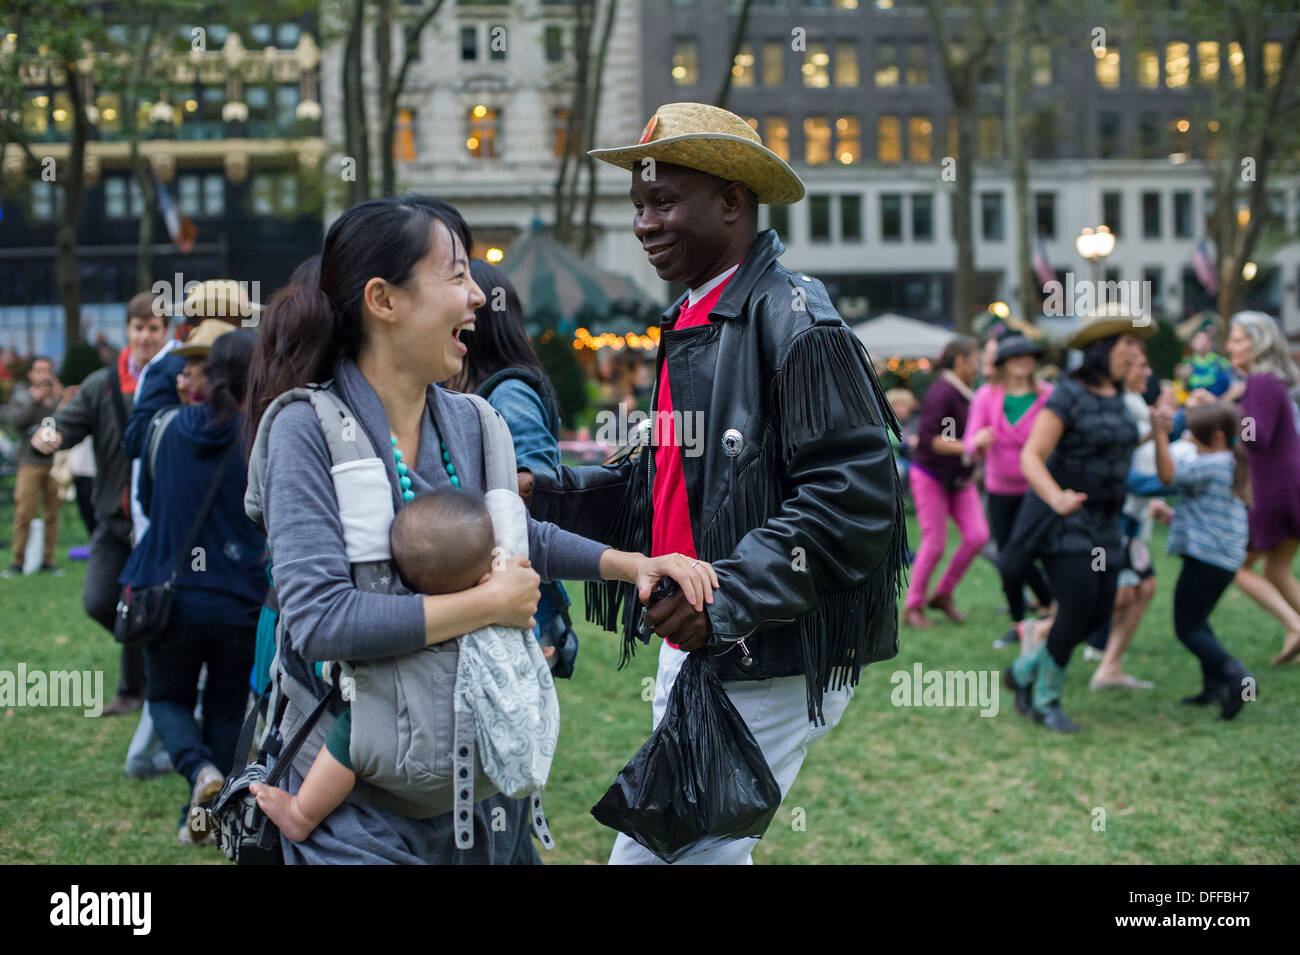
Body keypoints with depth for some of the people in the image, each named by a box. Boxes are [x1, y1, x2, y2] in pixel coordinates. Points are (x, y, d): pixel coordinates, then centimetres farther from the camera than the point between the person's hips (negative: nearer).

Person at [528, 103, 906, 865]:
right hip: (695, 653, 9)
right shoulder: (691, 324, 16)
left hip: (771, 665, -9)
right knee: (662, 848, 16)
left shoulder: (792, 317, -14)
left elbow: (856, 494, -21)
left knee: (668, 848, -8)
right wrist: (546, 494, 7)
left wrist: (729, 594, -25)